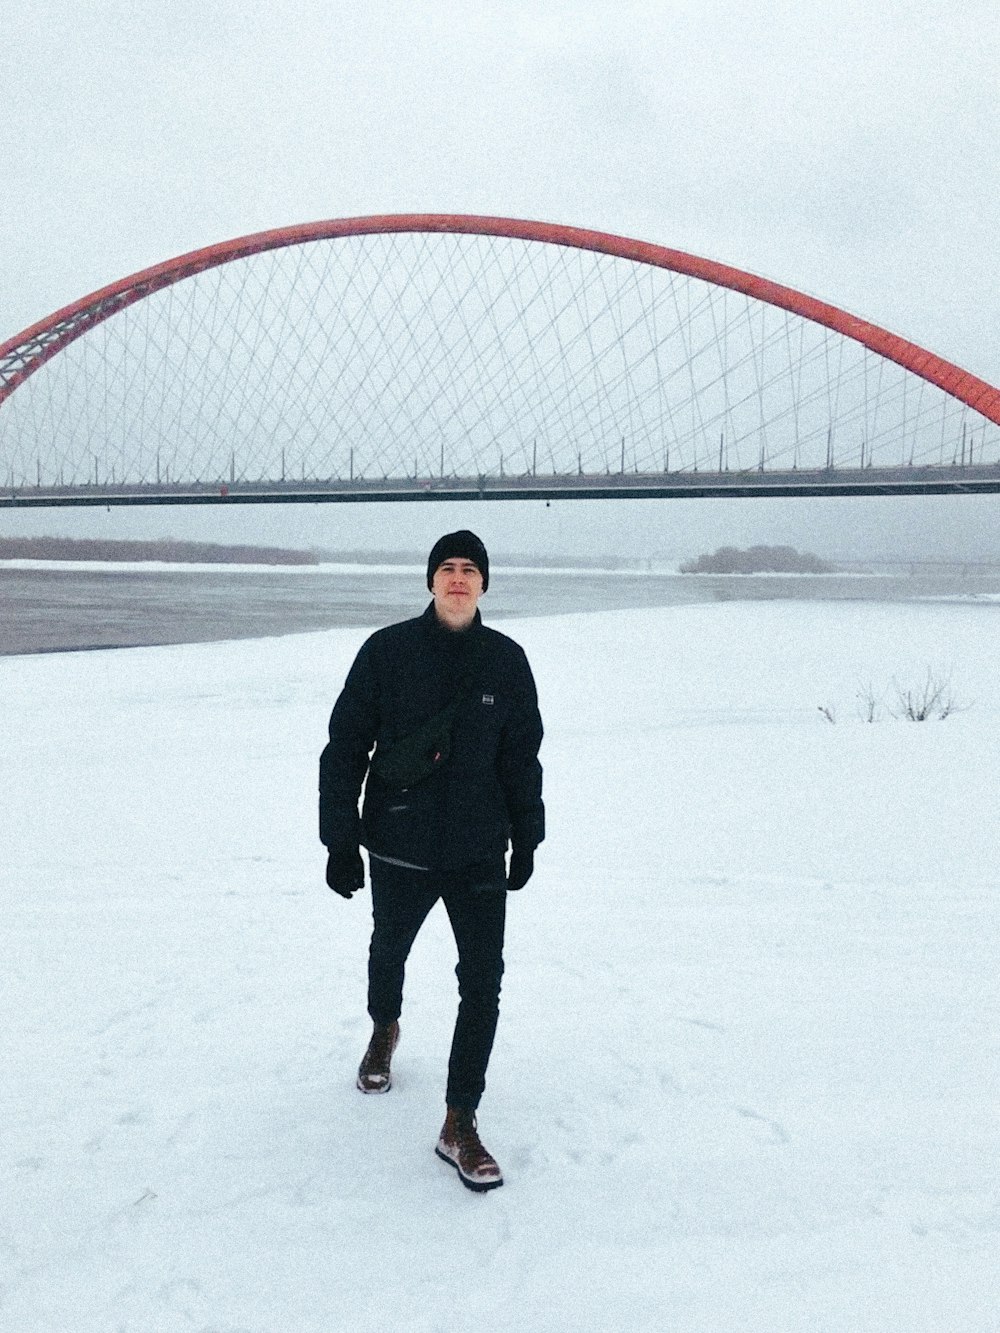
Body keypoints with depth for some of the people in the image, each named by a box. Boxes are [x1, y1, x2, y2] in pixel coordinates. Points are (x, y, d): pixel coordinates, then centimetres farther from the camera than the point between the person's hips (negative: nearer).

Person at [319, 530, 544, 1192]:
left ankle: (460, 1125, 7)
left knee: (483, 982, -5)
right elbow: (345, 747, -4)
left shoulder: (506, 660, 0)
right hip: (398, 846, 0)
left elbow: (521, 757, 9)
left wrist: (526, 839, 9)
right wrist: (341, 841, -7)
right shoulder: (387, 651, -8)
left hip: (480, 852, 1)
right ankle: (385, 1029, 56)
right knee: (389, 950, 23)